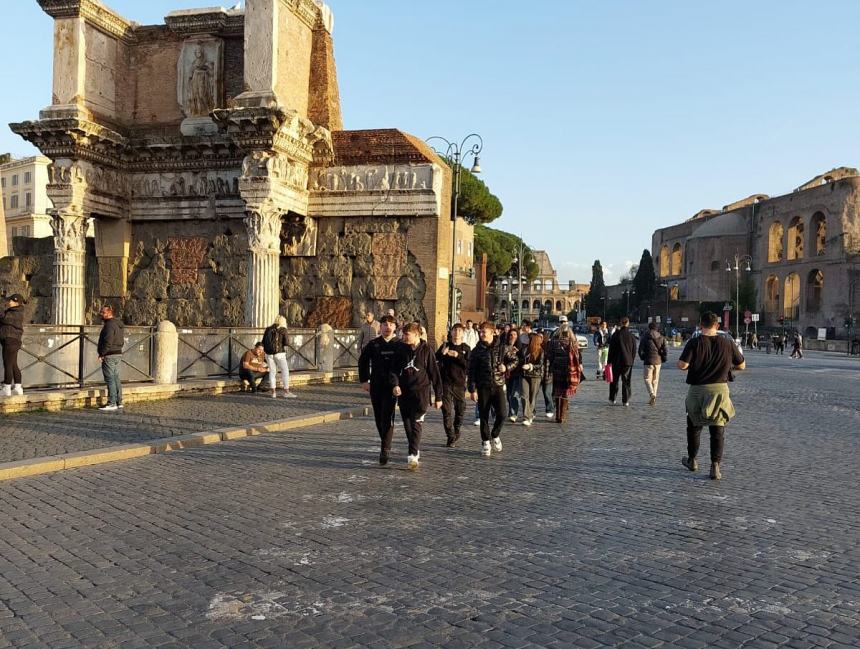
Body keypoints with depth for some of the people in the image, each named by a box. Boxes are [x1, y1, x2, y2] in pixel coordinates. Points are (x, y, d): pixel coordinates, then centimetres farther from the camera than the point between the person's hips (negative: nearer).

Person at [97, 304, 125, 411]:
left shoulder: (109, 324, -16)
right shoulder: (119, 324, 15)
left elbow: (108, 342, -22)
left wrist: (102, 354, -16)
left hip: (109, 355, -10)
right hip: (118, 354, 10)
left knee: (110, 379, -7)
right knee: (116, 378, 13)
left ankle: (112, 403, -7)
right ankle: (119, 402, 16)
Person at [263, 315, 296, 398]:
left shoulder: (268, 329, 8)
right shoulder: (283, 330, -5)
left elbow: (263, 342, 8)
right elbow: (287, 343, -8)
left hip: (269, 353, 5)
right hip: (279, 353, -5)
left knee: (272, 372, 11)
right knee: (285, 372, 2)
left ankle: (273, 392, 9)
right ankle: (286, 392, 0)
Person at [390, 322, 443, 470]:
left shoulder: (426, 350, -3)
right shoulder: (400, 349, 5)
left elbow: (434, 373, 0)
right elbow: (393, 369, 6)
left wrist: (438, 397, 1)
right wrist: (395, 384, -14)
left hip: (421, 392, -4)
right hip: (403, 393, 4)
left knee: (416, 424, -13)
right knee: (407, 425, 11)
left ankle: (413, 456, -18)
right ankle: (416, 450, 29)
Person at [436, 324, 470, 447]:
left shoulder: (466, 348, 5)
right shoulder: (445, 346, 6)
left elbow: (469, 365, -5)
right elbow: (434, 360, 1)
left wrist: (458, 356, -17)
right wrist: (442, 353, -17)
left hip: (460, 383, 1)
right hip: (446, 383, -1)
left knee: (460, 410, 8)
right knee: (447, 411, -5)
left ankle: (456, 432, 31)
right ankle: (451, 437, 0)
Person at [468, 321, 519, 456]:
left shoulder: (503, 347, 1)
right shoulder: (477, 350, 0)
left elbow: (514, 360, 13)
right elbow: (471, 371, 1)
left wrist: (506, 366, -9)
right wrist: (472, 389, -5)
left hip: (498, 385, 0)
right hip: (483, 387, 0)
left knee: (502, 414, -8)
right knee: (484, 416, 3)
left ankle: (495, 435, 20)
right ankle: (486, 442, 17)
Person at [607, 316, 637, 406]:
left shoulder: (616, 335, -7)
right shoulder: (631, 336, -1)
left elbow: (611, 349, -5)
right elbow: (634, 351, 6)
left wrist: (609, 361, 1)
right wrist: (631, 361, 17)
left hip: (616, 361, -1)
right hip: (628, 361, 1)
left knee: (614, 380, 12)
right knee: (626, 381, 6)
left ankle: (613, 398, 15)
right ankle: (625, 401, 3)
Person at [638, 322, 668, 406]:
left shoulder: (645, 338, -5)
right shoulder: (661, 338, 4)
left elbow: (640, 350, -6)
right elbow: (665, 351, -1)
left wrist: (643, 357, 12)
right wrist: (663, 359, 12)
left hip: (648, 361, -4)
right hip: (658, 361, 4)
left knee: (648, 379, 1)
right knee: (655, 380, 13)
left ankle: (652, 394, -22)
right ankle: (653, 398, 15)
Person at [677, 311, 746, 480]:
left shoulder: (694, 343, -11)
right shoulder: (728, 343, -4)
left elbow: (681, 365, -19)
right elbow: (742, 366, 6)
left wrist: (692, 366, 3)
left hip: (697, 391, -1)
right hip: (720, 390, 1)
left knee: (694, 426, 18)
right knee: (718, 430, 6)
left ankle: (692, 460, 31)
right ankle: (715, 466, -1)